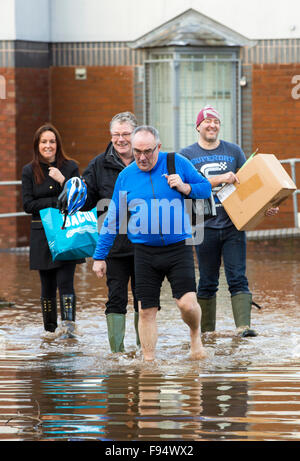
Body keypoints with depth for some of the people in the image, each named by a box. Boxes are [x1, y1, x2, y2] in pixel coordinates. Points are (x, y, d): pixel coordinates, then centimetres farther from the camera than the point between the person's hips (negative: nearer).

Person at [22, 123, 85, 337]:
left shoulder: (70, 167, 5)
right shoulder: (29, 171, 6)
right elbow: (28, 205, -2)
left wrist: (62, 181, -15)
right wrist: (56, 202, -12)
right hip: (42, 235, 1)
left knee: (65, 281, -14)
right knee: (48, 285, 6)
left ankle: (69, 324, -22)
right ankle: (50, 329, 15)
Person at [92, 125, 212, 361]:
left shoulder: (177, 163, 0)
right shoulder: (126, 176, 5)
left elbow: (206, 187, 9)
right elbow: (112, 220, 11)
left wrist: (185, 188, -12)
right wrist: (100, 256, 12)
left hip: (178, 248, -2)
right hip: (145, 252, 2)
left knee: (187, 304, -14)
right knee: (147, 311, 1)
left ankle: (195, 334, 18)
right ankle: (149, 361, 12)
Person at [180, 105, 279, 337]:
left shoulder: (234, 151, 10)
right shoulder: (187, 155, 5)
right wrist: (220, 179, -20)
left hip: (233, 224, 1)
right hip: (205, 226, -1)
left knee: (238, 279, -8)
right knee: (207, 283, 5)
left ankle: (244, 326, -16)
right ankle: (206, 331, 14)